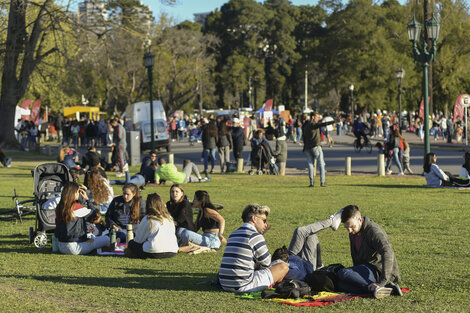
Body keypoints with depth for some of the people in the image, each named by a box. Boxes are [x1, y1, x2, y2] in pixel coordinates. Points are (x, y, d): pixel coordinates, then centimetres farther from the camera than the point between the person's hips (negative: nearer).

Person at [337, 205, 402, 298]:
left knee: (343, 273, -26)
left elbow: (388, 254, -31)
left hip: (378, 271, -9)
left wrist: (381, 282, -38)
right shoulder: (353, 233, 11)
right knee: (341, 284, -20)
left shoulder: (373, 230, -17)